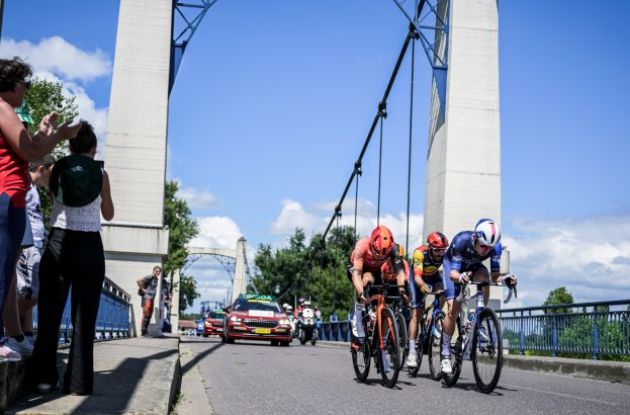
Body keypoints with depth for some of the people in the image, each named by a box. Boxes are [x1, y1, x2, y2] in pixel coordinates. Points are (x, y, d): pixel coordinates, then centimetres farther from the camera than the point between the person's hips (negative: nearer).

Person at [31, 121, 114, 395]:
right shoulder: (101, 174, 3)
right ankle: (78, 382, 1)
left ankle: (44, 377, 4)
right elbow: (108, 215, 14)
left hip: (58, 242, 1)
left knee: (49, 311, 7)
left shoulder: (58, 169, 5)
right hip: (89, 246, -1)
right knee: (83, 315, 3)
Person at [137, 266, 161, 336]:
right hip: (147, 298, -9)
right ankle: (143, 331, -14)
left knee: (149, 315, 9)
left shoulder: (156, 279, 15)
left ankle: (145, 331, 14)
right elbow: (138, 281, -22)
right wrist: (142, 289, -17)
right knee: (146, 314, -13)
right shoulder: (149, 277, -13)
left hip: (152, 298, 9)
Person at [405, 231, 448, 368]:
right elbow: (417, 277, -44)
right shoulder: (420, 253, -36)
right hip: (419, 279, -3)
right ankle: (412, 351, -11)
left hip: (433, 276, 3)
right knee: (416, 313, -12)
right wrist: (423, 286, -64)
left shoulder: (445, 254, -28)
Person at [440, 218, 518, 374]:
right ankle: (445, 355, -3)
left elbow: (495, 275, -27)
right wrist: (460, 277, -64)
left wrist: (504, 279, -50)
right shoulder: (461, 240, -39)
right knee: (453, 308, -15)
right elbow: (453, 273, -41)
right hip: (453, 265, -3)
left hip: (474, 266, 3)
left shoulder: (495, 246, -30)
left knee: (484, 278, -34)